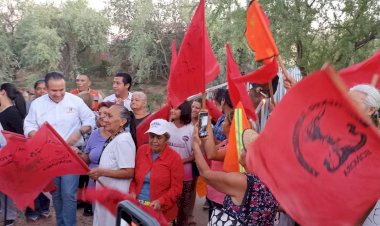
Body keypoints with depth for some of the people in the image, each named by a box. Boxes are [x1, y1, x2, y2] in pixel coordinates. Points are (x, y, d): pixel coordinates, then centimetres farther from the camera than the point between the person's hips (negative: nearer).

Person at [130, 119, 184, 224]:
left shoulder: (174, 158, -10)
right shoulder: (141, 150, 2)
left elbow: (176, 188, -10)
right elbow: (133, 176, 10)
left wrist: (161, 202, -22)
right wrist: (132, 191, -6)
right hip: (137, 207, 3)